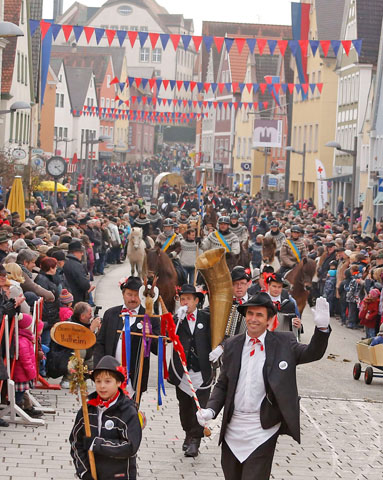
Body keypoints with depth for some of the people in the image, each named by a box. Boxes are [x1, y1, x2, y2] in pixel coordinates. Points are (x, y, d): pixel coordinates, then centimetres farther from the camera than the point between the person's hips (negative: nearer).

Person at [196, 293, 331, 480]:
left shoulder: (284, 342, 0)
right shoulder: (232, 345, 6)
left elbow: (312, 353, -11)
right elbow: (222, 385, 10)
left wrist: (322, 327, -28)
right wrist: (210, 410, -6)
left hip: (262, 432, -4)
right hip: (233, 430, 4)